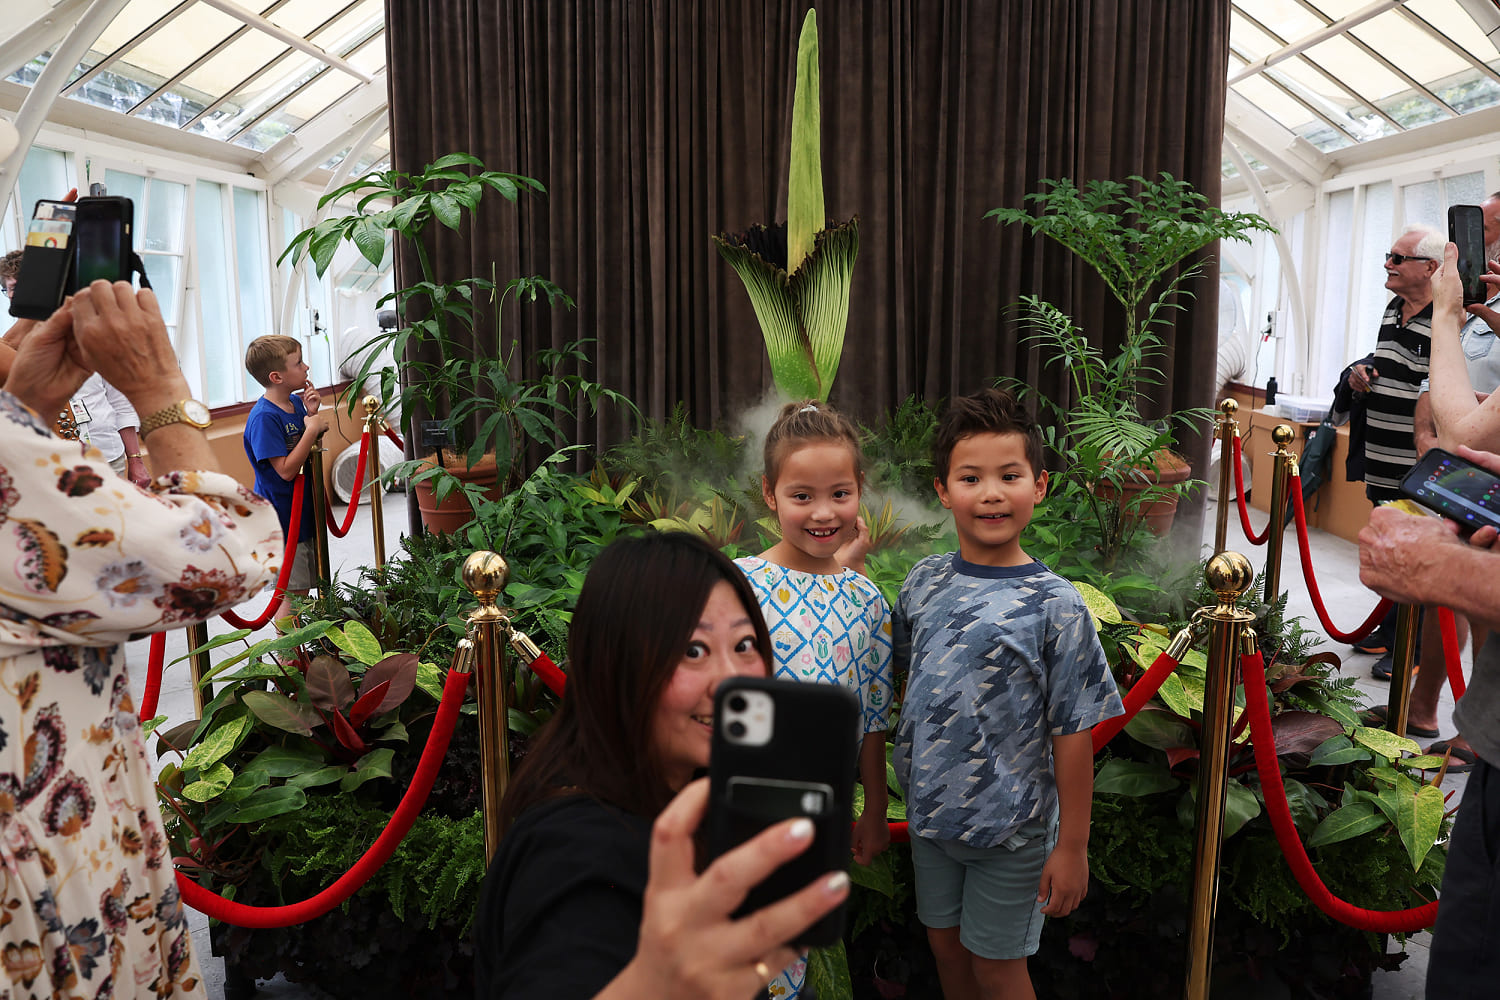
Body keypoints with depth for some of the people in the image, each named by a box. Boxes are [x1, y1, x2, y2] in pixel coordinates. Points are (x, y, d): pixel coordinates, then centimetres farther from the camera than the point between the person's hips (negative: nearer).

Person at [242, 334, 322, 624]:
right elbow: (286, 470, -25)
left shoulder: (295, 402, 4)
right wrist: (311, 429, -22)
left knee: (300, 592, 18)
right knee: (292, 595, -3)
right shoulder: (264, 417, -21)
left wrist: (312, 413, -1)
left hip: (302, 515, 9)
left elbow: (310, 453, 12)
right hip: (281, 521, -9)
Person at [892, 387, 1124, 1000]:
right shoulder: (924, 582, -5)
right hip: (929, 810, 4)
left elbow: (1073, 732, -13)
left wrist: (1073, 846, -10)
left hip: (1011, 830, -4)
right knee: (945, 946, 22)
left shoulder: (1055, 605, -17)